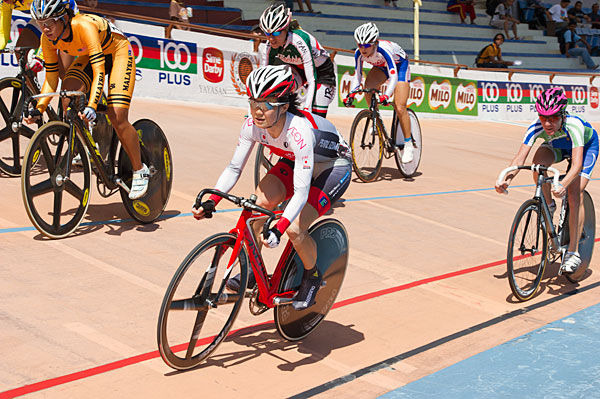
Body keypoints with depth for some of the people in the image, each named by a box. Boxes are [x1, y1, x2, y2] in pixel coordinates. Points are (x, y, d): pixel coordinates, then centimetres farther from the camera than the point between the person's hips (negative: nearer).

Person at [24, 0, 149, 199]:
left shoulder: (84, 26, -37)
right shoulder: (48, 39, -18)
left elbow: (99, 70, -41)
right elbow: (51, 76, -10)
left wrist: (92, 106, -52)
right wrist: (39, 109, -21)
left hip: (118, 52, -6)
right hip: (90, 55, 6)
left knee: (117, 118, -17)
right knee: (68, 91, -24)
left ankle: (140, 171, 1)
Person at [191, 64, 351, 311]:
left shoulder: (299, 131, -39)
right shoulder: (253, 125, -21)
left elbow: (301, 193, -41)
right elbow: (234, 168, -13)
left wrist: (279, 229, -52)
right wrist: (211, 201, -27)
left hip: (333, 168, -6)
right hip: (296, 161, 6)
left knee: (294, 229, -20)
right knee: (260, 202, -18)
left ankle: (312, 276, 10)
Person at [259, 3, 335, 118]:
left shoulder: (300, 41, -37)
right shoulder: (271, 44, -20)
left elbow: (312, 80, -39)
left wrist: (306, 110, -45)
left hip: (321, 73, -5)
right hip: (299, 69, 5)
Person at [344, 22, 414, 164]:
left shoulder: (384, 50, -40)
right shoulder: (359, 53, -24)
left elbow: (393, 77, -43)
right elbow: (357, 75, -14)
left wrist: (386, 95, -58)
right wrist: (351, 94, -29)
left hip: (400, 65, -5)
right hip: (381, 67, 5)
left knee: (399, 108, -17)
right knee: (368, 88, -27)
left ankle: (408, 145, -5)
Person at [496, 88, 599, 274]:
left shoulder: (574, 125, -42)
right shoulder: (536, 127, -33)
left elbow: (577, 164, -50)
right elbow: (520, 157, -38)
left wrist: (563, 185, -68)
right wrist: (507, 180, -56)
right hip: (558, 147, 3)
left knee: (574, 194, -20)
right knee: (539, 160, -31)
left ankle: (573, 252, -11)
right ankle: (548, 205, -5)